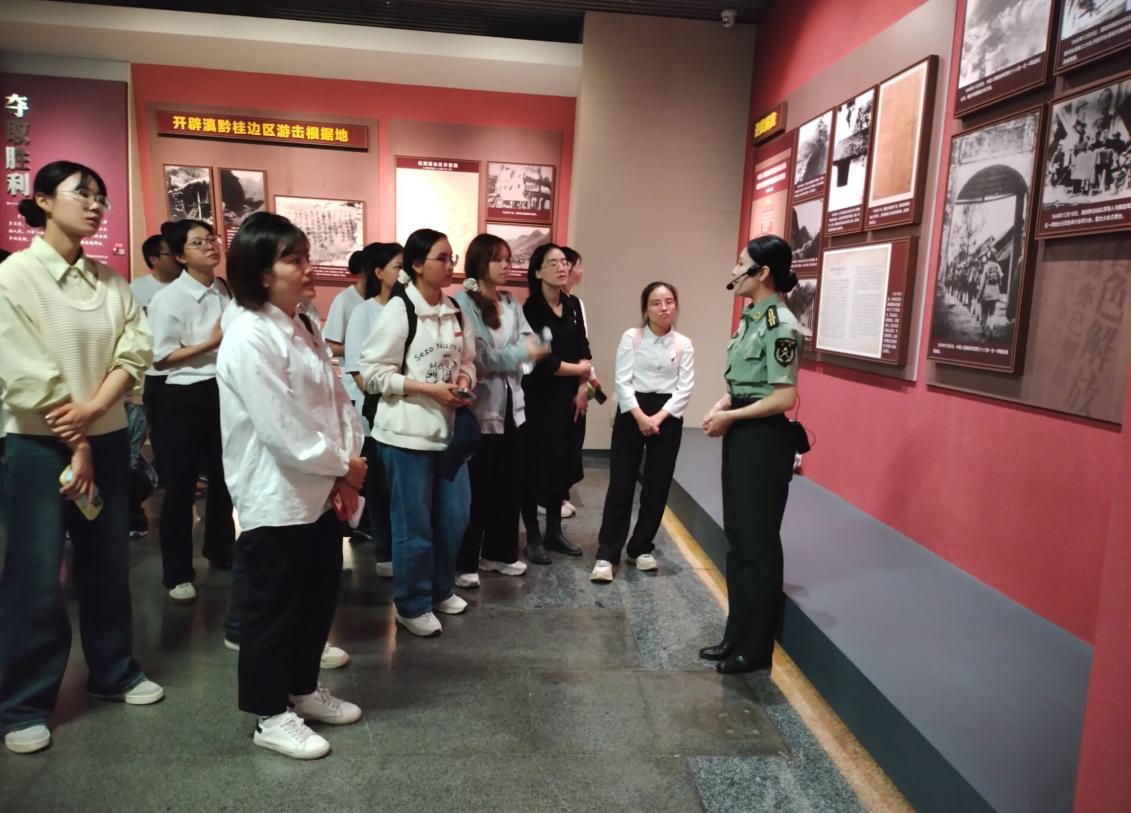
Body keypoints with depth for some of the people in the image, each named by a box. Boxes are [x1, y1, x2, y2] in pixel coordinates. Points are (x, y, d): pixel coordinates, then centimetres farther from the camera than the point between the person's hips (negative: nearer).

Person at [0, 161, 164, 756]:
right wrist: (74, 447, -11)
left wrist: (92, 410, -17)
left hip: (109, 438, 5)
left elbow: (135, 351, -2)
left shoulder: (110, 280, 7)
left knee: (108, 563, 14)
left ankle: (113, 671, 31)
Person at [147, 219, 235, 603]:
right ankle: (177, 573, 18)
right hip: (186, 396, -6)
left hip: (226, 390, 6)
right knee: (181, 485, 4)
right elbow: (162, 357, -15)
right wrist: (211, 343, -22)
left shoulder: (229, 290, 4)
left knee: (224, 477, 19)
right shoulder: (168, 298, -13)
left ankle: (221, 550, 39)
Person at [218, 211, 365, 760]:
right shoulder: (248, 339, -20)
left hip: (320, 491, 9)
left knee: (320, 596, 19)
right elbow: (280, 429, -25)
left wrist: (346, 471, -5)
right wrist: (343, 466, -12)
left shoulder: (305, 327, 8)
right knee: (273, 608, 7)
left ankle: (304, 690, 39)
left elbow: (336, 399, 7)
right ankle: (270, 716, 25)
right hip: (275, 498, -9)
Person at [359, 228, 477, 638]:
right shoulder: (398, 310, -12)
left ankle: (441, 589, 35)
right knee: (413, 523, 4)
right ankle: (412, 605, 21)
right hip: (407, 431, -6)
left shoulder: (455, 312, 7)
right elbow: (373, 372, -13)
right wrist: (428, 388, -19)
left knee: (453, 517, 15)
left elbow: (468, 360, 17)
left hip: (448, 427, 7)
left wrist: (464, 378, -6)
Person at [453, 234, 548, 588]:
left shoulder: (512, 303, 13)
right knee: (477, 488, 1)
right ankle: (464, 563, 14)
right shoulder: (463, 303, -9)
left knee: (510, 484, 13)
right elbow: (478, 357, -17)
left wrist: (533, 346, -20)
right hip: (480, 407, -6)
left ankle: (499, 552, 29)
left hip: (512, 404, 7)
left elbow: (530, 343, 2)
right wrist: (521, 352, -15)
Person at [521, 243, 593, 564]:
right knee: (535, 466, 2)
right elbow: (540, 360, -17)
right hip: (538, 397, -6)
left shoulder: (573, 305, 8)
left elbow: (583, 350, 7)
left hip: (568, 396, 6)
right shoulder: (531, 310, -12)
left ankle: (554, 532, 26)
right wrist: (579, 370, -6)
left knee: (562, 464, 12)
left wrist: (582, 388, -5)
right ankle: (533, 537, 14)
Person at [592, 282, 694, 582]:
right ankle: (607, 554, 3)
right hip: (631, 414, -2)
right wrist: (640, 417, -16)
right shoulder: (631, 337, -2)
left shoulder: (684, 344, 4)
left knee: (657, 487, 8)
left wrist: (658, 418, -12)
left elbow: (684, 389, -1)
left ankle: (641, 548, 23)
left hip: (667, 417, 2)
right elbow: (622, 382, -7)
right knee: (621, 485, -3)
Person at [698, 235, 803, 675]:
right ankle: (737, 636, 28)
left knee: (759, 543, 2)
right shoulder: (751, 318, 11)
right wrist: (720, 406, 0)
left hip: (764, 441, -9)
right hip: (740, 437, 9)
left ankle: (756, 648, 16)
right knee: (737, 539, 15)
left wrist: (729, 417, -14)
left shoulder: (781, 325, -17)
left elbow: (785, 397, -20)